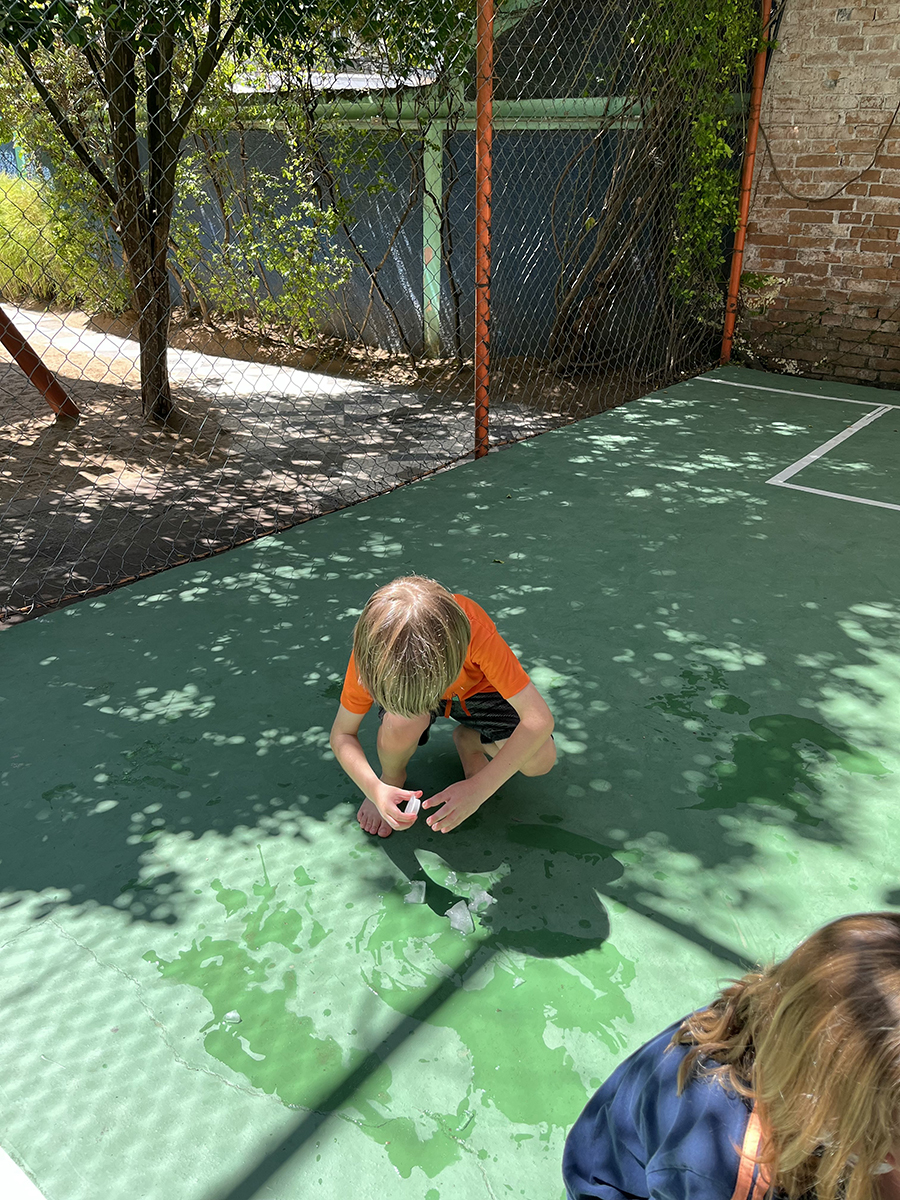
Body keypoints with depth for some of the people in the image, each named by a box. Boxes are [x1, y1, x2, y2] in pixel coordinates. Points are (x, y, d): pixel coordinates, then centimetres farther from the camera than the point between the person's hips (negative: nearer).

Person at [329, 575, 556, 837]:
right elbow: (341, 734, -21)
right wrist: (375, 788, -38)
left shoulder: (474, 628, -41)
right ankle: (392, 777, -1)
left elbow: (539, 718, -39)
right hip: (399, 689, 0)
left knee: (541, 760, -23)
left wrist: (479, 787, -45)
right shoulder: (372, 650, -35)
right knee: (400, 724, -37)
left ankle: (468, 739, 9)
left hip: (472, 687, 0)